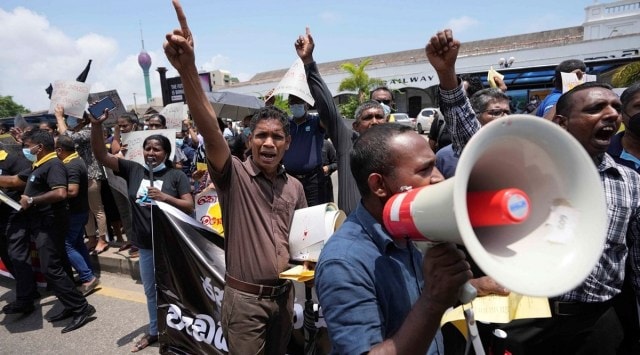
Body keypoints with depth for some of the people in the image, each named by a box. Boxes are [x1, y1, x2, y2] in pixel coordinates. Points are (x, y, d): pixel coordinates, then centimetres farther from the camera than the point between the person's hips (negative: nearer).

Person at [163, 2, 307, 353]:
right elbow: (210, 131, -32)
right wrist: (187, 69, -46)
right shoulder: (234, 175, -14)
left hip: (284, 294, 5)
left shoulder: (294, 187, 2)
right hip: (244, 298, -5)